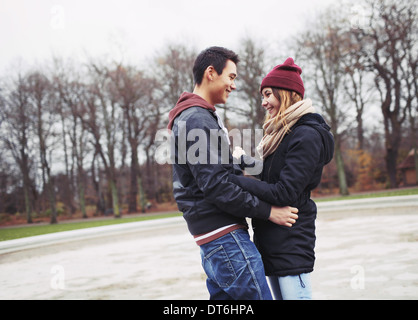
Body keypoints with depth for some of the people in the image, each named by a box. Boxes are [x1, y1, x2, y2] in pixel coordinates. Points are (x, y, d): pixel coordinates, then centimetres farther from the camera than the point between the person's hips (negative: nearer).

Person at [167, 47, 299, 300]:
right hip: (224, 234, -11)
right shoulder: (197, 119, -14)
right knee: (259, 295, -8)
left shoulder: (197, 116, 20)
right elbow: (216, 186, -20)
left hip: (212, 237, 11)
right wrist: (268, 211, -16)